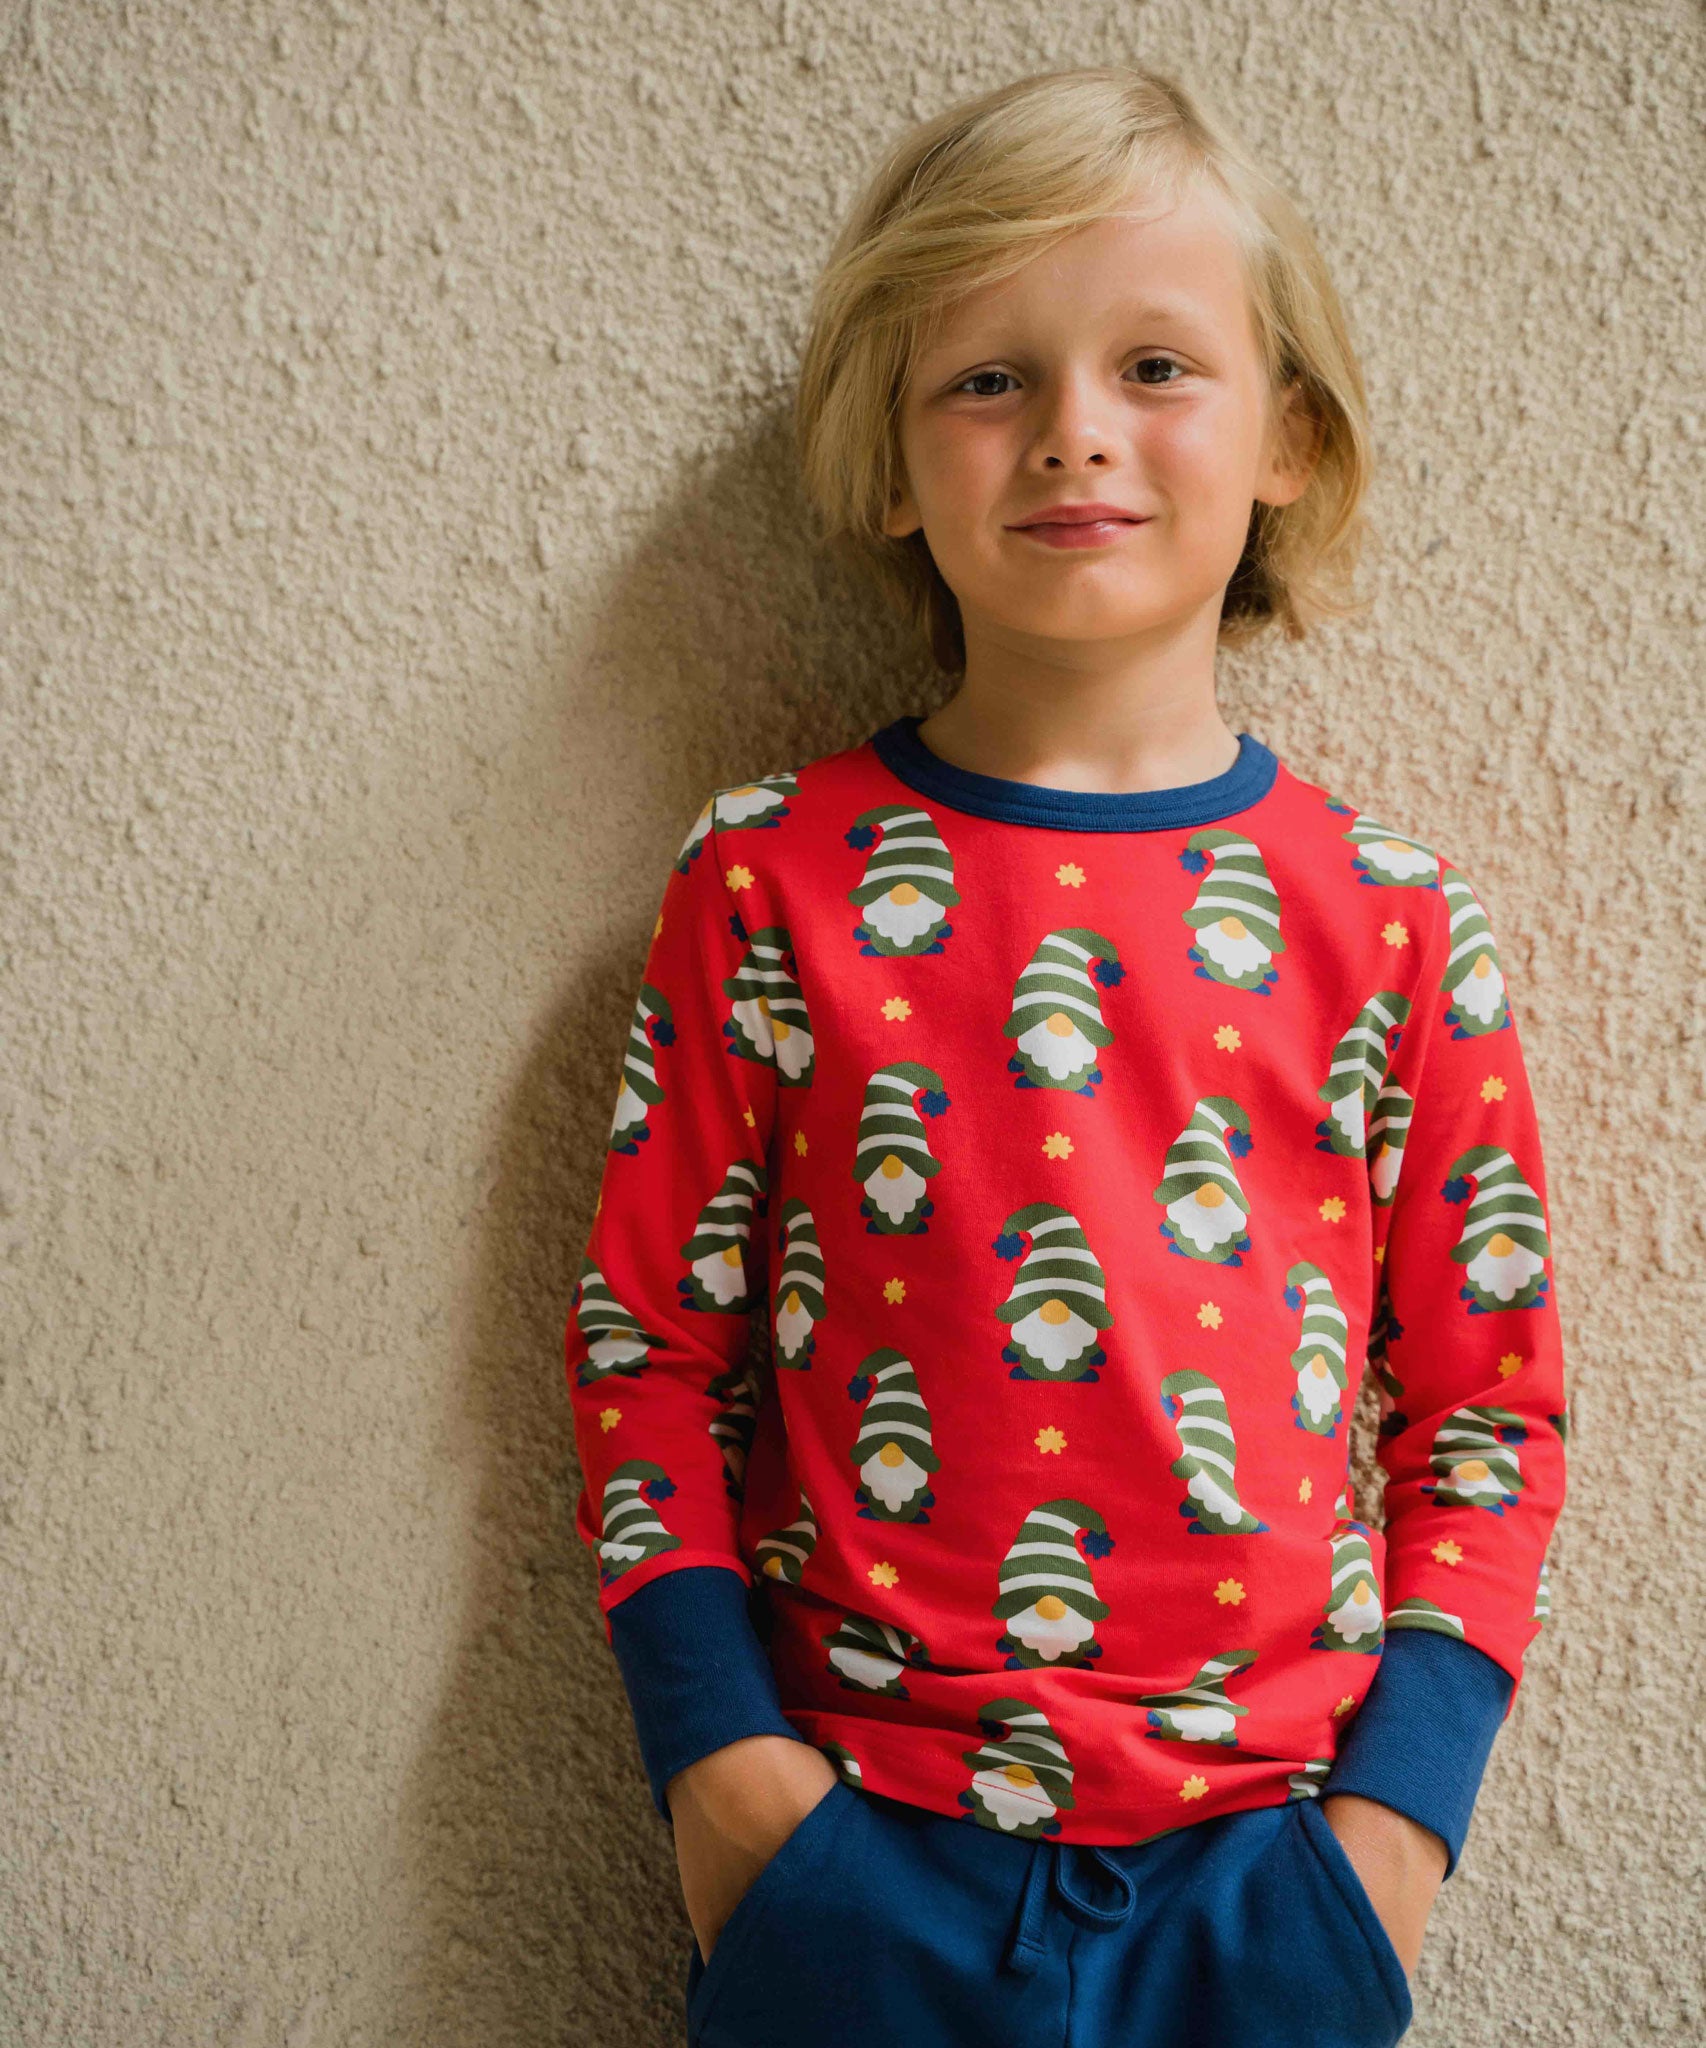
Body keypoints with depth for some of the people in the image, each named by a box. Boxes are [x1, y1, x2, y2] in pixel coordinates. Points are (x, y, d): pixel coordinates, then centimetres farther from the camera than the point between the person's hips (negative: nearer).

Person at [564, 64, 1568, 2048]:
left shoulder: (1388, 915, -4)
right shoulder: (769, 881, -6)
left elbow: (1488, 1401, 2)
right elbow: (649, 1345, -1)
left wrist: (1400, 1802, -3)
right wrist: (713, 1748, -6)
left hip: (1265, 1851, 1)